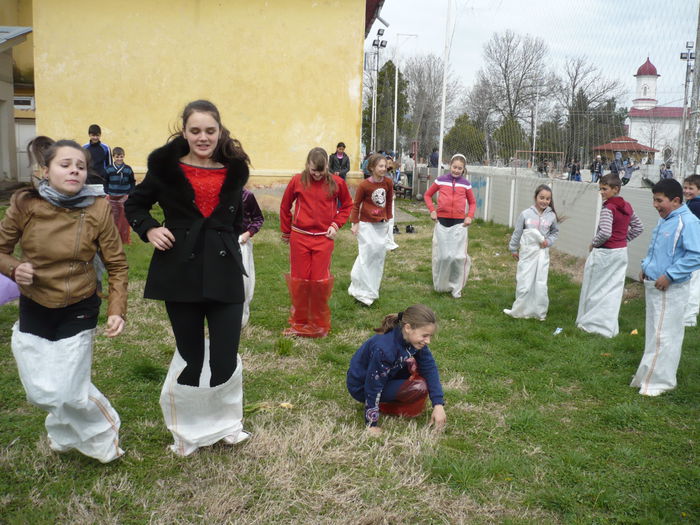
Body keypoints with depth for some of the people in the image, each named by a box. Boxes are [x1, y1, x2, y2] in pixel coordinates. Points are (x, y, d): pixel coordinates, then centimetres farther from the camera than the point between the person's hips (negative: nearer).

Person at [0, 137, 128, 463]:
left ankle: (103, 436, 30)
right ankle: (66, 431, 45)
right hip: (33, 312, 2)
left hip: (78, 312, -2)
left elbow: (117, 265, -6)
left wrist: (117, 310, -15)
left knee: (68, 392, -3)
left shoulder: (98, 209, -13)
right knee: (40, 393, 9)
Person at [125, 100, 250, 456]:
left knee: (225, 360, -2)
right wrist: (149, 228, -6)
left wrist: (231, 243, 10)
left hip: (224, 273, 1)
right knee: (190, 359, 7)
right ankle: (187, 431, 33)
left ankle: (225, 422, 29)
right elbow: (134, 205, 12)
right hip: (180, 273, -1)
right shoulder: (166, 167, 0)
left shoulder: (233, 170, 6)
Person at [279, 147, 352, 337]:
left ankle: (319, 325, 19)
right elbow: (285, 206, 9)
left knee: (320, 281, 3)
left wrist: (336, 224, 0)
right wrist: (286, 231, 13)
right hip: (299, 237, 1)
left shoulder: (336, 183, -2)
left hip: (324, 239, 0)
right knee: (299, 280, 8)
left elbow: (347, 205, 13)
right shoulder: (297, 181, -3)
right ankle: (299, 323, 23)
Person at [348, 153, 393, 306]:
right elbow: (356, 205, -8)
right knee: (367, 254, -5)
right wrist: (355, 223, -9)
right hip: (366, 224, -6)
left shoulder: (388, 182, -3)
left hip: (381, 224, 6)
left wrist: (387, 218, 12)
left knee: (380, 253, 10)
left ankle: (372, 288, 26)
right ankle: (362, 291, 7)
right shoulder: (364, 185, -16)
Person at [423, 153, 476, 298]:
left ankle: (456, 287, 13)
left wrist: (470, 216, -2)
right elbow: (427, 195, 13)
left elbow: (472, 202, 15)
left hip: (459, 224, 0)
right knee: (442, 256, 6)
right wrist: (432, 210, -1)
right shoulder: (440, 180, 2)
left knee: (458, 256, -2)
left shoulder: (466, 184, 4)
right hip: (442, 222, 0)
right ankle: (440, 285, 25)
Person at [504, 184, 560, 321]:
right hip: (527, 252, -1)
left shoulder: (551, 216, -2)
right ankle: (520, 310, 17)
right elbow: (517, 232, 2)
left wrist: (548, 241, -6)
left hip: (542, 254, 1)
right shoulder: (526, 214, -7)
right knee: (524, 283, 3)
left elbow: (555, 232, 13)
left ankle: (540, 312, 18)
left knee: (541, 284, 5)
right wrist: (513, 249, 9)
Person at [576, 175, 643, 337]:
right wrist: (624, 239, 13)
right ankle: (609, 325, 18)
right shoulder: (627, 206, 7)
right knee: (614, 289, 11)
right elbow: (638, 228, 15)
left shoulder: (608, 208, -18)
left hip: (604, 253, -7)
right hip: (621, 252, 8)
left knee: (595, 289, 6)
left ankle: (590, 323, 15)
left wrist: (593, 243, -12)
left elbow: (605, 232, -28)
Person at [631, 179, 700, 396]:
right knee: (654, 332, 19)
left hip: (670, 289, -9)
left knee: (664, 335, -2)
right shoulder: (664, 220, 9)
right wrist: (646, 267, 13)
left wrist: (669, 276, -22)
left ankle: (659, 380, 9)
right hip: (654, 285, 10)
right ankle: (650, 374, 33)